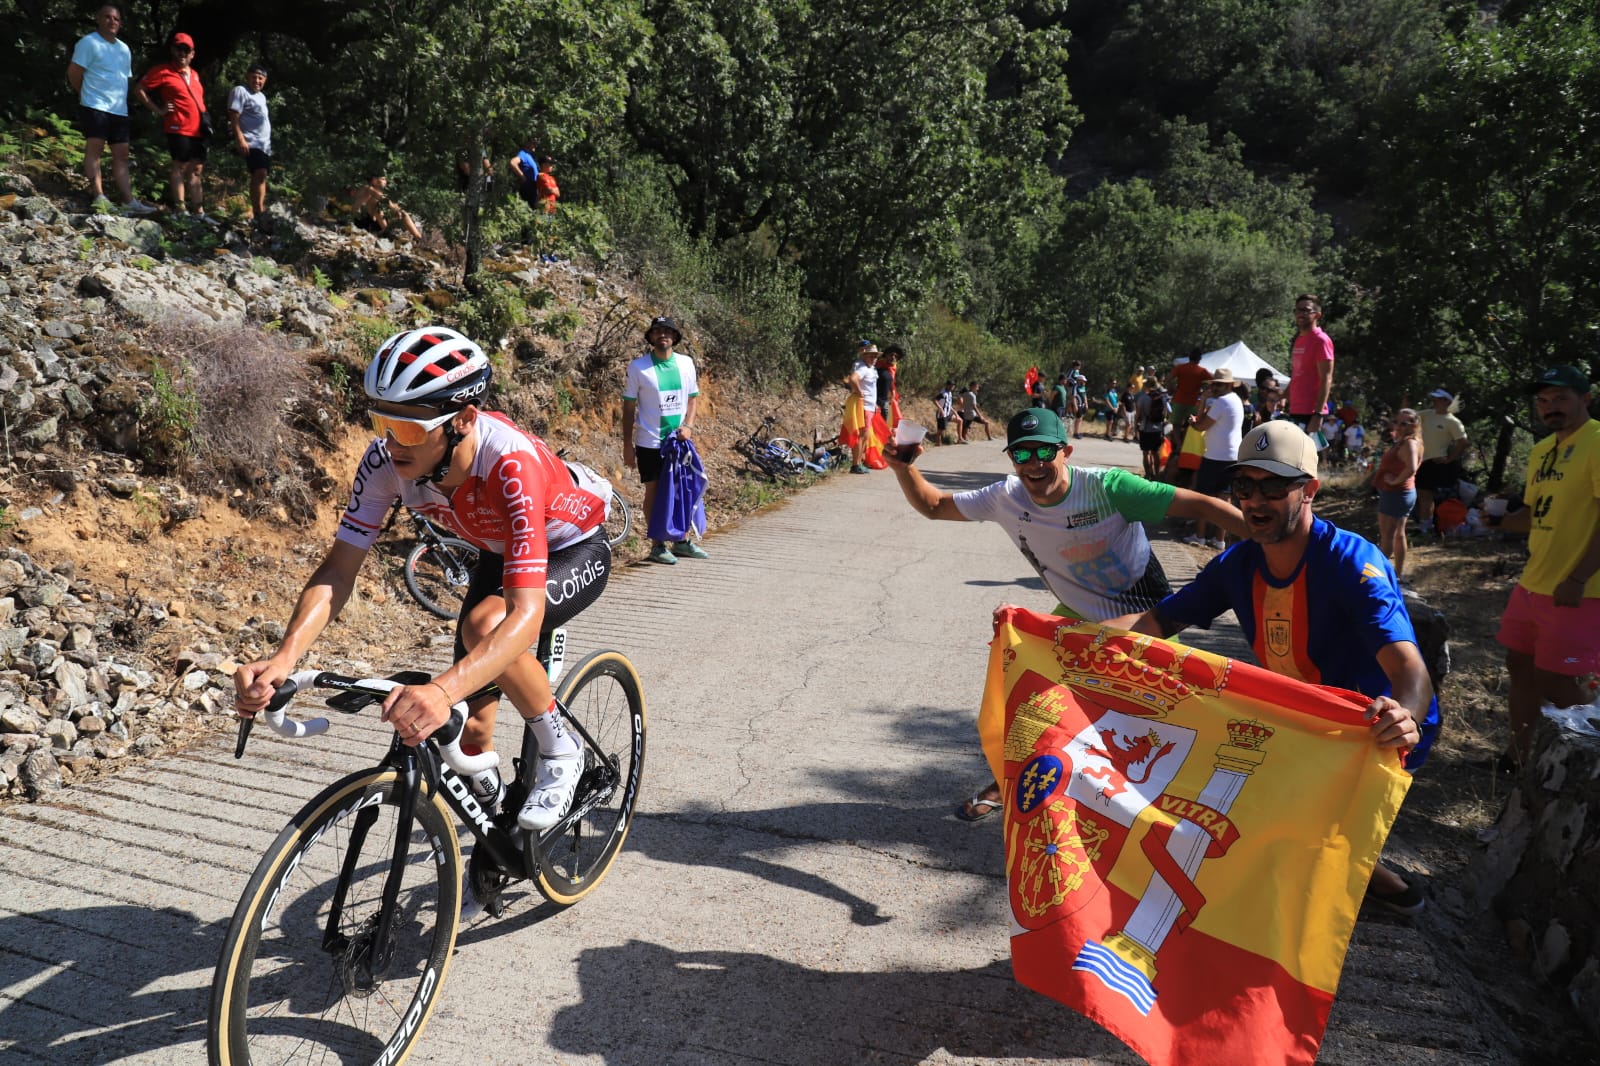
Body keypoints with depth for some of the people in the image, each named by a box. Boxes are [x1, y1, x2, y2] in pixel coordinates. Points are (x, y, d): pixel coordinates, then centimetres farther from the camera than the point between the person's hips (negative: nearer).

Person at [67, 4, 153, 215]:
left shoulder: (124, 49, 19)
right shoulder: (89, 42, -3)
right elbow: (74, 73, -5)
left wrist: (120, 98, 12)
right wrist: (88, 94, 4)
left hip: (119, 110, 7)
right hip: (95, 107, -7)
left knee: (121, 155, 3)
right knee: (95, 148, -10)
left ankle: (128, 202, 1)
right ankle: (98, 196, -14)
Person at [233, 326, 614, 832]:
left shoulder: (511, 464, -42)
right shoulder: (385, 460, -26)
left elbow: (526, 613, -49)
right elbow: (338, 569, -22)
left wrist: (442, 690, -63)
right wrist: (282, 659, -39)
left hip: (574, 550, -5)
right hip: (500, 552, 6)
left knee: (484, 627, -35)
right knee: (468, 727, 1)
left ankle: (560, 752, -9)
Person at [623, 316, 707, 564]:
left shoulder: (686, 363, 4)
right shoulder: (638, 367, -6)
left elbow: (693, 398, 12)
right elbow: (629, 407, -2)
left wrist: (688, 425, -7)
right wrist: (627, 444, -5)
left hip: (680, 440, 4)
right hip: (650, 442, -3)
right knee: (654, 491, 2)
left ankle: (680, 541, 22)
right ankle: (657, 545, 10)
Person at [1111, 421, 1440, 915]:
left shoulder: (1352, 563, -27)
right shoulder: (1237, 565, -8)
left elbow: (1408, 665, -39)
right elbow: (1158, 620, -7)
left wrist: (1404, 716, -63)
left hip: (1373, 727, -6)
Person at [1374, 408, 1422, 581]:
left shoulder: (1409, 443, -20)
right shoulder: (1402, 442, 12)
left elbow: (1411, 468, -35)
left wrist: (1395, 481, -23)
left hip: (1395, 494, -11)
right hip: (1397, 493, 11)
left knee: (1387, 536, -5)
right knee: (1398, 534, 15)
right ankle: (1398, 573, 22)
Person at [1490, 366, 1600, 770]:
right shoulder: (1542, 450, 13)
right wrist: (1499, 519, 1)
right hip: (1533, 583, 9)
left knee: (1559, 683, -4)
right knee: (1520, 666, 15)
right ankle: (1519, 756, 30)